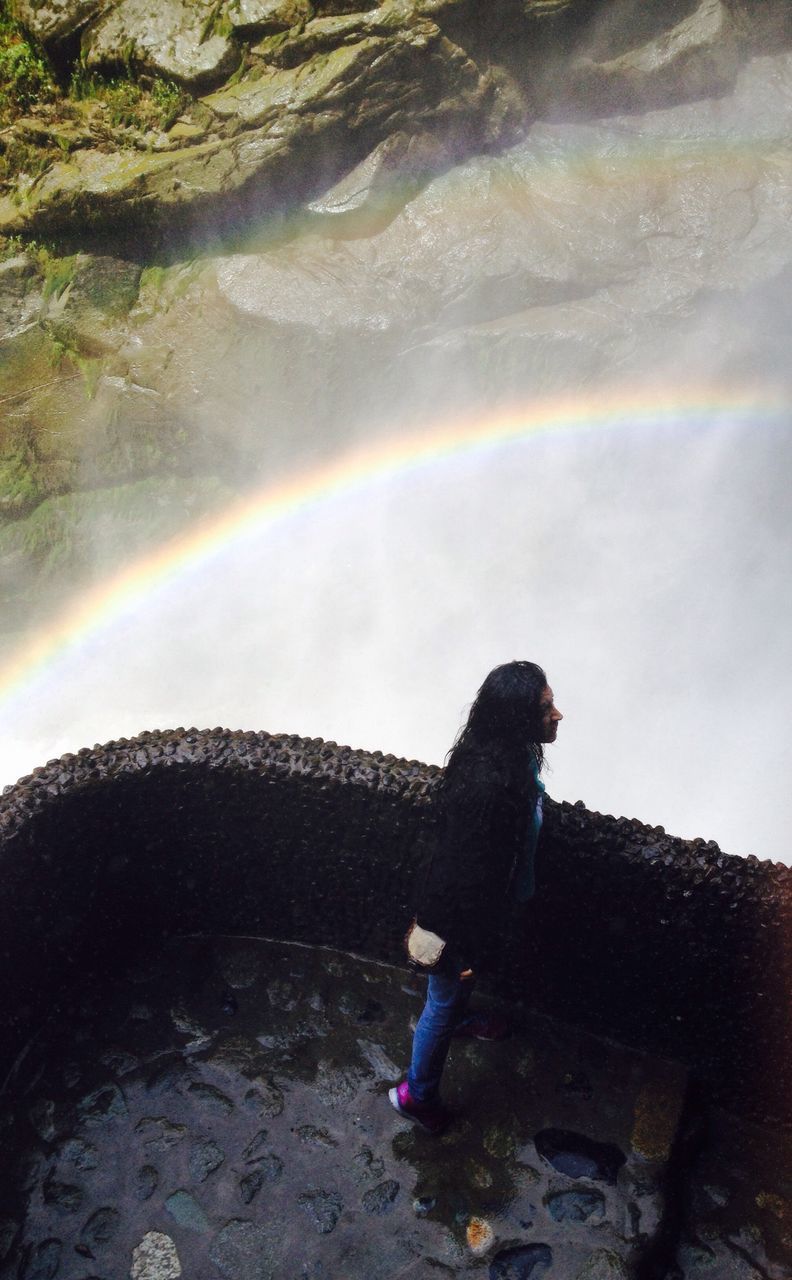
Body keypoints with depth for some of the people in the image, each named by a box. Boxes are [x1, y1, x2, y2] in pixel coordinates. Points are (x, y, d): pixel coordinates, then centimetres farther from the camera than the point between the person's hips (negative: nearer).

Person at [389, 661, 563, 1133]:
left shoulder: (510, 757, -12)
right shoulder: (487, 785, -40)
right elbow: (469, 873, -30)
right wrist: (473, 947, -18)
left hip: (483, 900, 8)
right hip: (460, 913, -8)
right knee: (444, 1000, 17)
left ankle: (457, 1017, 67)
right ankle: (417, 1093, 42)